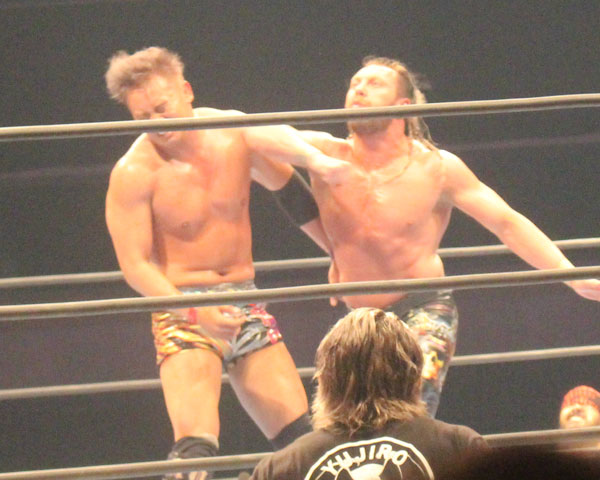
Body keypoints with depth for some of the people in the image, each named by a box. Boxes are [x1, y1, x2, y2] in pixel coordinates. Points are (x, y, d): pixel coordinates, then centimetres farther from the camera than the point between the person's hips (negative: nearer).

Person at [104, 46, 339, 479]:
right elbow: (135, 267, -14)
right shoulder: (134, 174, -13)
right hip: (184, 311, -5)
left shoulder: (234, 132, -1)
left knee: (301, 440, 1)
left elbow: (293, 192, 17)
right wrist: (197, 313, -27)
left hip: (244, 301, 5)